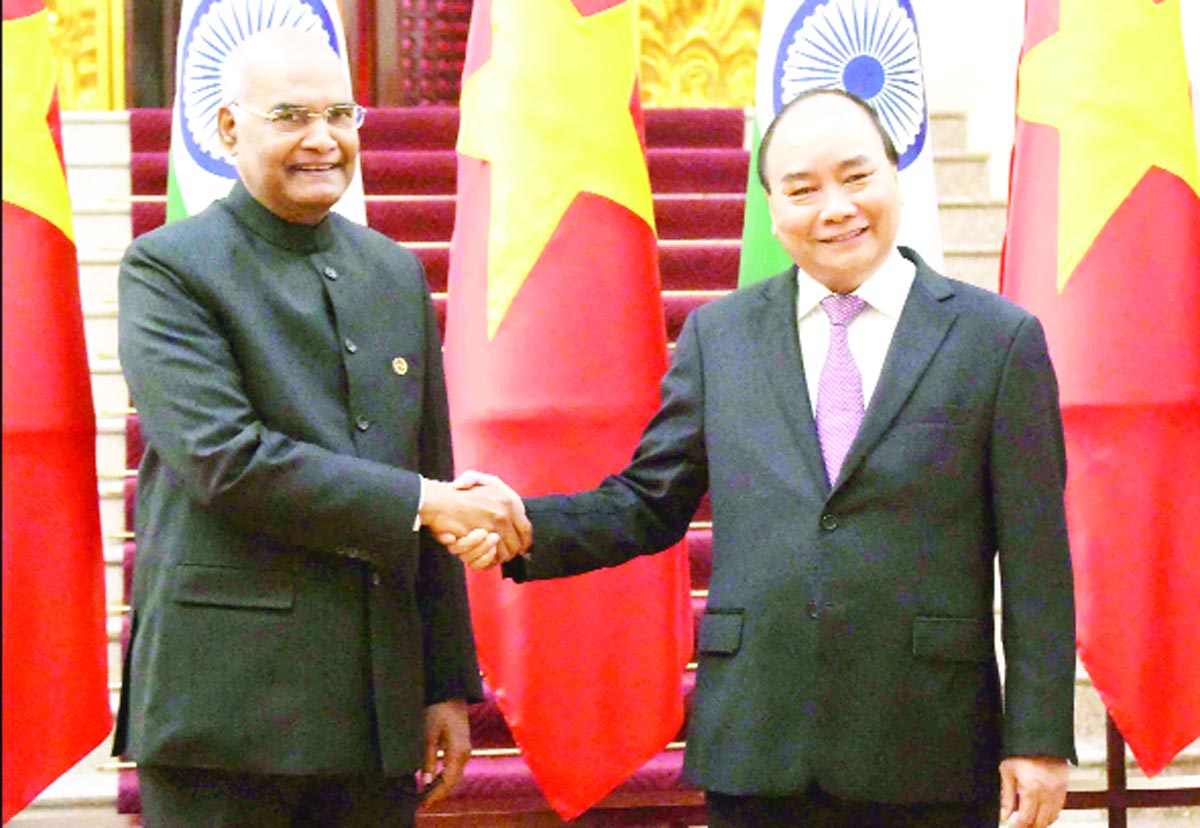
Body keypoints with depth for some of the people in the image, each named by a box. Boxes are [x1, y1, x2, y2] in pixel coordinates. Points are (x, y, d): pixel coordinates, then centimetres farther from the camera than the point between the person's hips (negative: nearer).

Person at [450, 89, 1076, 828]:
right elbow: (648, 505, 13)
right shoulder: (718, 336, 11)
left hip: (928, 756, -2)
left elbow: (1036, 563, 0)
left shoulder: (997, 338, 2)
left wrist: (1039, 739, -5)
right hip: (754, 751, 2)